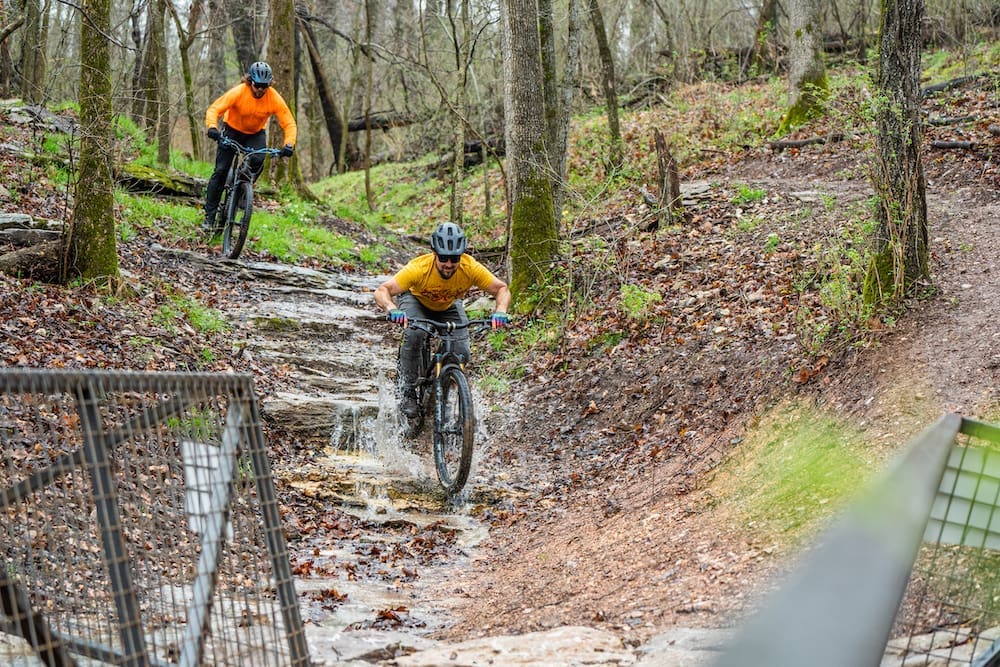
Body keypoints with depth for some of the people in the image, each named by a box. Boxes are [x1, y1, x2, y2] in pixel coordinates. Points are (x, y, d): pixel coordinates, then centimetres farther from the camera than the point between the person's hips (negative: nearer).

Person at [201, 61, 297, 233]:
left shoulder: (274, 98, -23)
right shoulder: (238, 92, -28)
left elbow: (289, 123, -21)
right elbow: (214, 109, -31)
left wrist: (289, 144, -38)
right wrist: (212, 127, -50)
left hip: (256, 134, 1)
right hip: (232, 130, -1)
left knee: (257, 160, -30)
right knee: (220, 171, -8)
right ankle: (210, 216, -1)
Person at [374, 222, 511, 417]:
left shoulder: (471, 268, -33)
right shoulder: (419, 268, -39)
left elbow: (501, 289, -23)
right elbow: (382, 291, -41)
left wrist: (500, 312, -44)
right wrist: (393, 309, -62)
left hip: (449, 306, 2)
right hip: (416, 300, -2)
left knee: (461, 353, -17)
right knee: (414, 334, -33)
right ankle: (407, 393, -17)